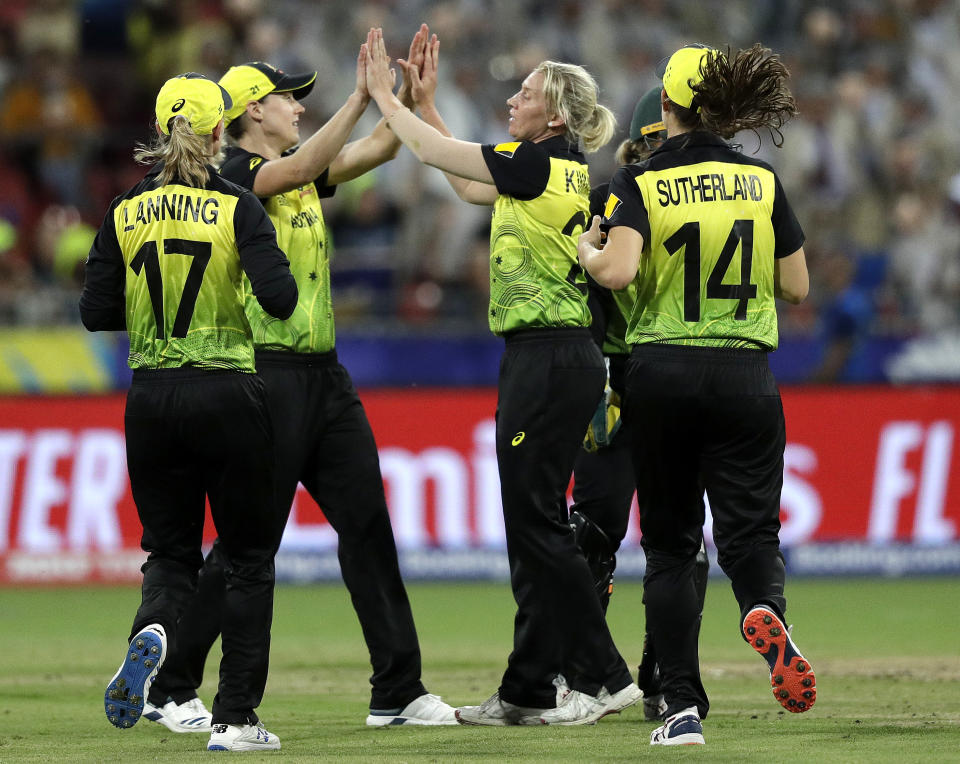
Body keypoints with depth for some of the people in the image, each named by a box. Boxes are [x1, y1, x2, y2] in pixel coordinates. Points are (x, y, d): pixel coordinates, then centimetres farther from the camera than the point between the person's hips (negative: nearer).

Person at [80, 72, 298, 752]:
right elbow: (280, 299, -17)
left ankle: (153, 630, -20)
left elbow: (97, 312, 1)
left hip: (151, 400, 3)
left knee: (171, 550, 14)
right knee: (248, 559, 9)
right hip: (229, 394, -3)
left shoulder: (126, 213, 1)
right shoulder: (238, 208, -8)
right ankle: (235, 719, 5)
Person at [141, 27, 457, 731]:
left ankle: (399, 691, 7)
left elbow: (379, 151, 9)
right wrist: (361, 96, -32)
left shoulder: (300, 173, 16)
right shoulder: (231, 173, -8)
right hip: (267, 375, -8)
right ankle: (172, 691, 6)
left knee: (368, 524, 4)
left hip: (323, 373, 8)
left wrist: (409, 93, -6)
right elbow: (299, 169, -26)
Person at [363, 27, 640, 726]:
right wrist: (426, 100, 26)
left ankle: (603, 678, -4)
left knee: (538, 522, -7)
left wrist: (385, 95, 5)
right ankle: (527, 692, 14)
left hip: (550, 360, -10)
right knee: (531, 523, 11)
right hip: (545, 359, 10)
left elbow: (435, 152, -8)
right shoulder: (564, 172, 14)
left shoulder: (542, 165, -13)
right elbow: (467, 185, 25)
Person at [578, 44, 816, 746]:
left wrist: (587, 252, 1)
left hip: (662, 374, -1)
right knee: (751, 527, 3)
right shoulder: (761, 182, 3)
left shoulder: (640, 182, -5)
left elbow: (619, 270, -20)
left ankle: (685, 707, 2)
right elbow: (797, 287, 6)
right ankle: (766, 612, -34)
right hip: (745, 375, 1)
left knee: (669, 542, 9)